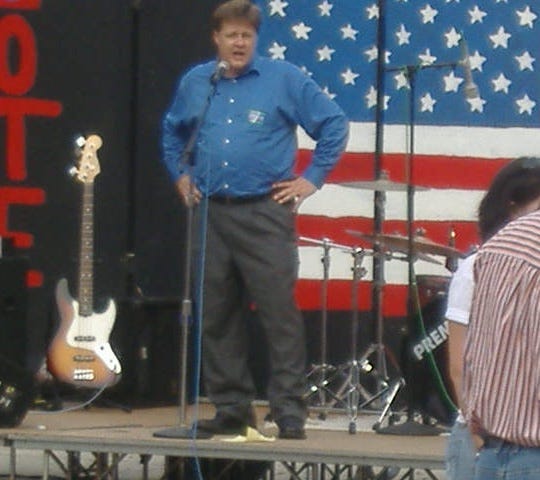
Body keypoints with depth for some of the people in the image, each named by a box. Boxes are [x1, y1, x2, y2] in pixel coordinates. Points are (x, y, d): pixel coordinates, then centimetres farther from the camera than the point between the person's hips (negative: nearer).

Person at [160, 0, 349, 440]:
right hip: (210, 214, 4)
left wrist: (312, 178, -2)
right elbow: (173, 131, 29)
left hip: (265, 213, -4)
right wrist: (180, 175, 17)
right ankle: (231, 407, 15)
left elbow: (334, 123, 2)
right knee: (216, 316, 7)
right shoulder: (195, 83, 12)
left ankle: (290, 411, -5)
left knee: (280, 313, -8)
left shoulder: (284, 80, -1)